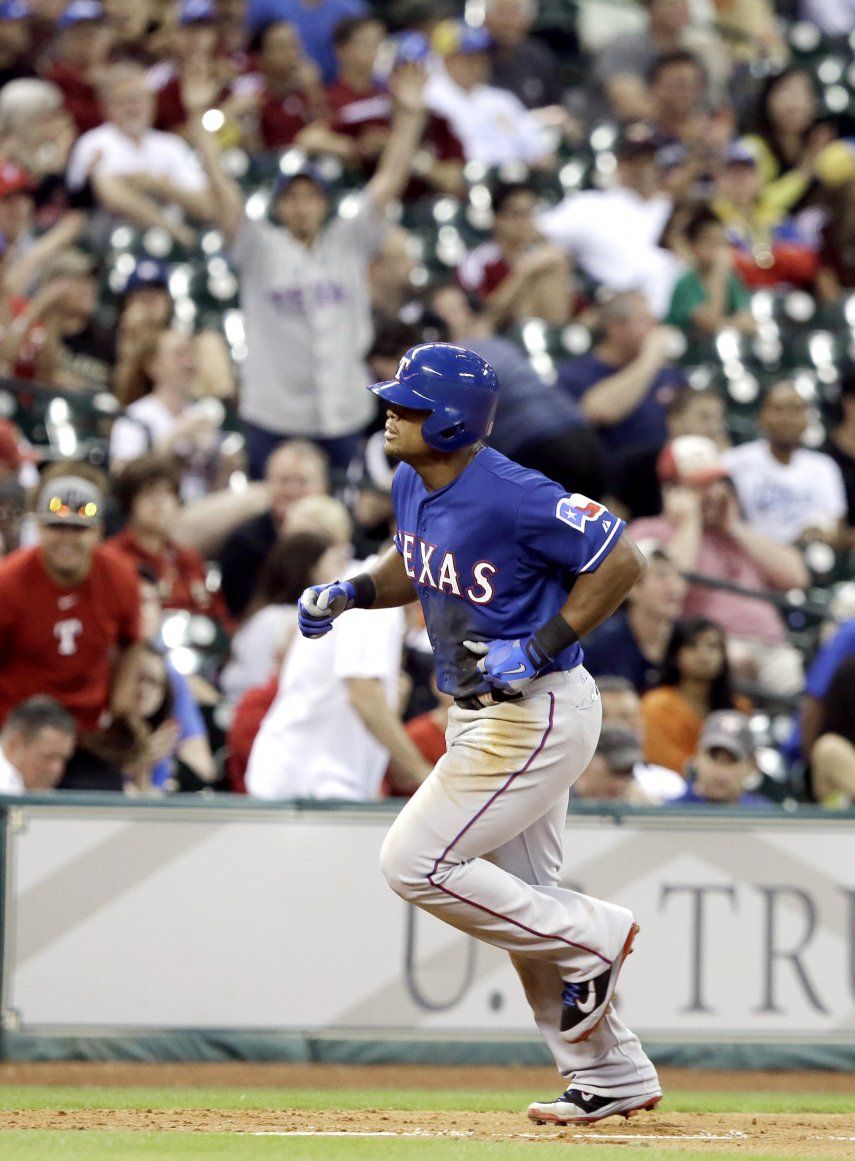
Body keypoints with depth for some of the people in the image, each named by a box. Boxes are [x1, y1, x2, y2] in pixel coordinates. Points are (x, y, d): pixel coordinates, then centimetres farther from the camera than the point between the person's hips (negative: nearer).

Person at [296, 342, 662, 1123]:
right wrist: (351, 593, 3)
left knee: (416, 862, -12)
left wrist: (542, 650, -24)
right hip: (482, 714, 10)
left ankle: (592, 936, 2)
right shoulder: (412, 487, 3)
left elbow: (622, 561, -21)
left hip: (539, 714, -10)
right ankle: (612, 1078, 21)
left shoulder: (512, 497, -24)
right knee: (519, 900, 13)